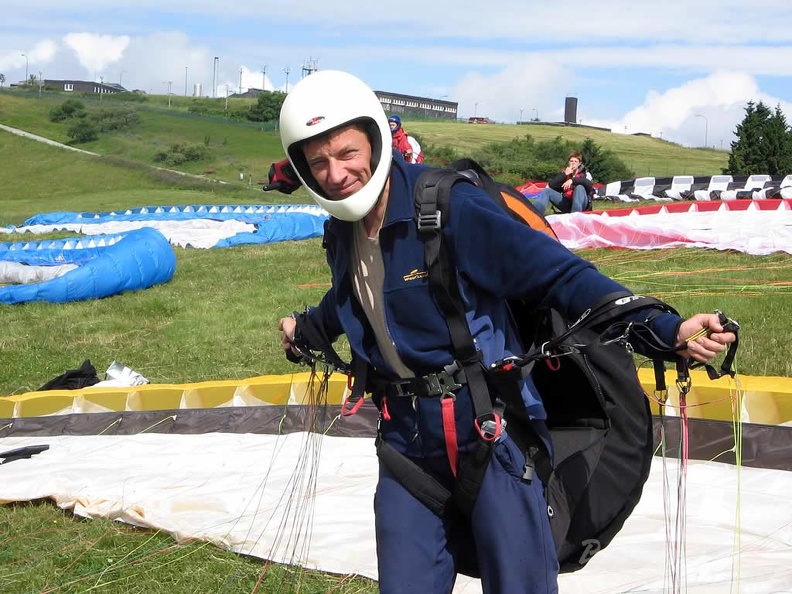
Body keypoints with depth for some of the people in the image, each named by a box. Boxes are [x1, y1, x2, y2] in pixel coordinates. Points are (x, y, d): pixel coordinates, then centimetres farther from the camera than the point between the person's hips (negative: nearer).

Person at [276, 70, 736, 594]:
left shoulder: (448, 206, -17)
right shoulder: (341, 235, 6)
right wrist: (309, 327, 50)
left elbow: (559, 273, -21)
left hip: (490, 429, -6)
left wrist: (668, 328, -30)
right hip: (407, 441, 6)